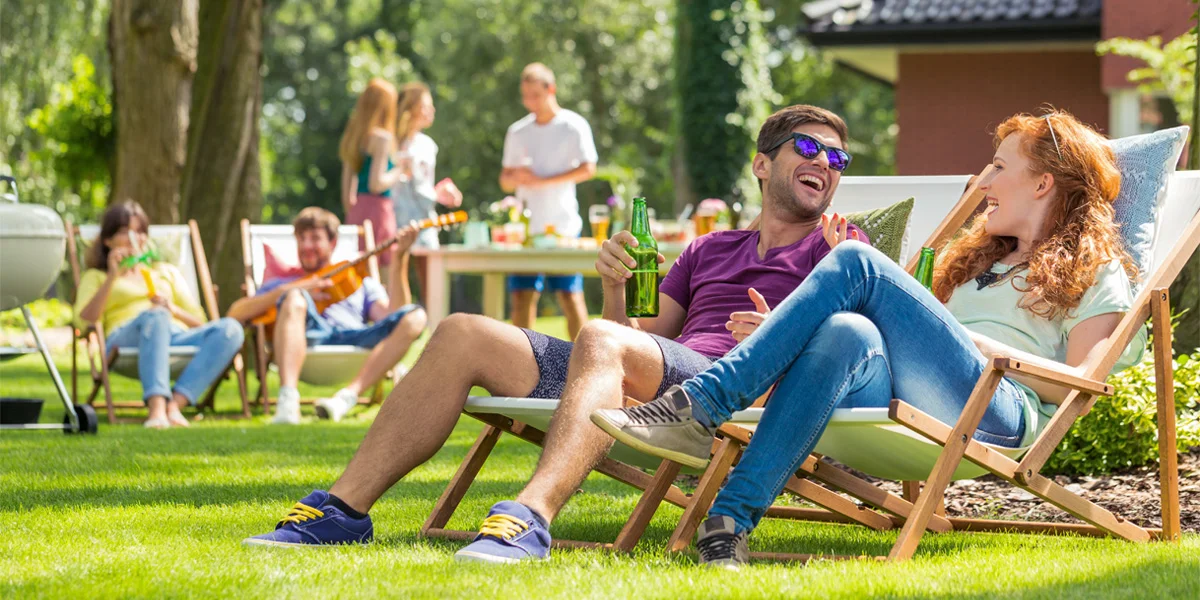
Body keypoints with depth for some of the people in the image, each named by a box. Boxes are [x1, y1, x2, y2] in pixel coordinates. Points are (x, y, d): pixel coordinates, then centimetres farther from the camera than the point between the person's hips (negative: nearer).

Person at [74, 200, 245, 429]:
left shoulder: (167, 271, 35)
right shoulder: (96, 277, 26)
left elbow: (198, 322, 24)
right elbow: (85, 320, 5)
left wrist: (172, 309, 3)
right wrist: (113, 277, -1)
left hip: (176, 336, 4)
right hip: (125, 339, -4)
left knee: (230, 329, -28)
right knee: (155, 316, -40)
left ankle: (175, 403, -44)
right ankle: (157, 406, -58)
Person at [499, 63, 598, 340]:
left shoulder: (573, 126, 0)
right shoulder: (518, 132, 14)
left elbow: (588, 169, -9)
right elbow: (505, 179, 16)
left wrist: (542, 180, -14)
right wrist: (516, 178, -9)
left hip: (562, 226, -4)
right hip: (526, 227, 4)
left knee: (570, 295, -6)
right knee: (522, 295, 0)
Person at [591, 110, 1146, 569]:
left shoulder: (1095, 270, 17)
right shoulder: (980, 256, 39)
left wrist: (983, 346, -4)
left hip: (998, 413, -5)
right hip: (907, 406, 5)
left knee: (857, 263, -22)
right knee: (849, 336, -33)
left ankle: (700, 405, -31)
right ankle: (731, 519, -48)